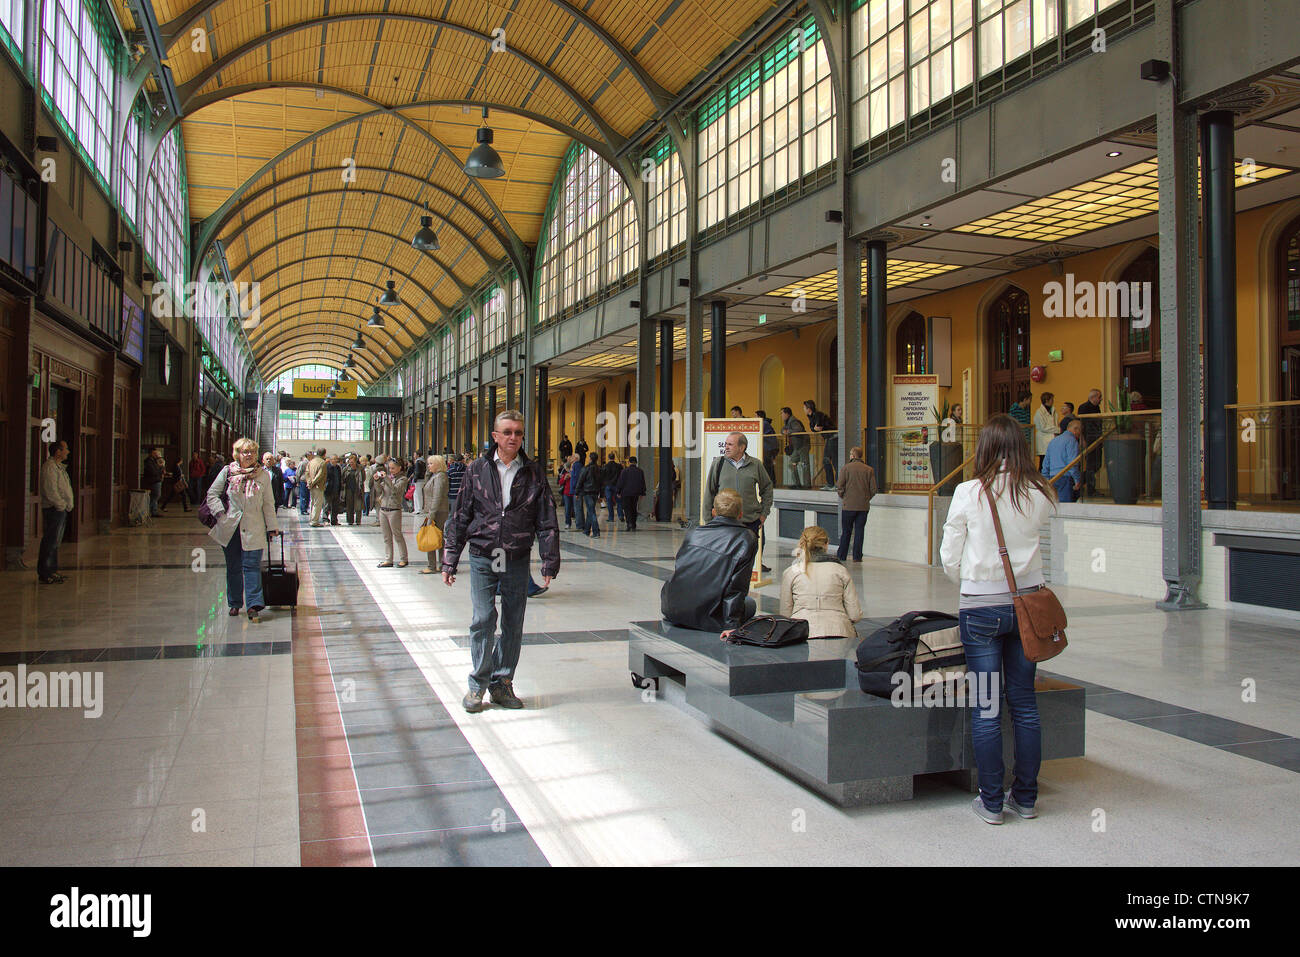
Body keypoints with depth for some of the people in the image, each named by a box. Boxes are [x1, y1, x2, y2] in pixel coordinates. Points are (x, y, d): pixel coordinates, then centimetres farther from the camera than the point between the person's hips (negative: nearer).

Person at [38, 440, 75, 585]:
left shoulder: (59, 467, 18)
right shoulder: (49, 467, -14)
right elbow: (50, 491, -21)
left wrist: (68, 504, 12)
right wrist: (62, 505, -14)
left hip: (61, 509, 11)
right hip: (53, 509, -11)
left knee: (55, 542, 14)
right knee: (50, 541, -7)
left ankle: (52, 571, 22)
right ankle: (44, 574, -4)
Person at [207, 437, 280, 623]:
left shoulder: (263, 475, 4)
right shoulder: (227, 472, 3)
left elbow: (268, 503, 8)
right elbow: (212, 494, 9)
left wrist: (272, 527, 6)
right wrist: (220, 514, -3)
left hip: (253, 529, -1)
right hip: (230, 527, 1)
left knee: (252, 566, -7)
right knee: (233, 567, 10)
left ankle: (254, 605, -7)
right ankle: (234, 604, 22)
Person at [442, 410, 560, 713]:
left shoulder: (533, 472, 4)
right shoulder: (478, 469, 3)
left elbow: (547, 521, 5)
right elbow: (460, 517, 6)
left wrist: (549, 563, 0)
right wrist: (450, 561, 4)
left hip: (517, 560, 1)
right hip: (482, 557, -1)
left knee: (513, 624, 7)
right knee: (483, 618, -8)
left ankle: (502, 683, 22)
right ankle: (478, 684, 9)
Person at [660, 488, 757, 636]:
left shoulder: (693, 533, 8)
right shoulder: (748, 539, -5)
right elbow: (736, 587, -11)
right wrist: (732, 625, -8)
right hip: (707, 617, -4)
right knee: (750, 603, 23)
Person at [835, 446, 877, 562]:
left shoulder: (846, 468, -5)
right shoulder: (869, 470, 1)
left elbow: (840, 486, -7)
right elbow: (873, 489, 1)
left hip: (848, 505, -1)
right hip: (864, 506, 2)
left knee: (846, 532, 7)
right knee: (859, 532, 7)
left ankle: (842, 557, 9)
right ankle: (857, 557, 6)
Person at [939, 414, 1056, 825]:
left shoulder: (969, 493, -9)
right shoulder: (1041, 494, -2)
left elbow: (950, 560, -2)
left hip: (982, 606, -3)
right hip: (1029, 600, 3)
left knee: (985, 707, 4)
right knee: (1024, 702, 13)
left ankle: (991, 802, 12)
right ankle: (1026, 797, 23)